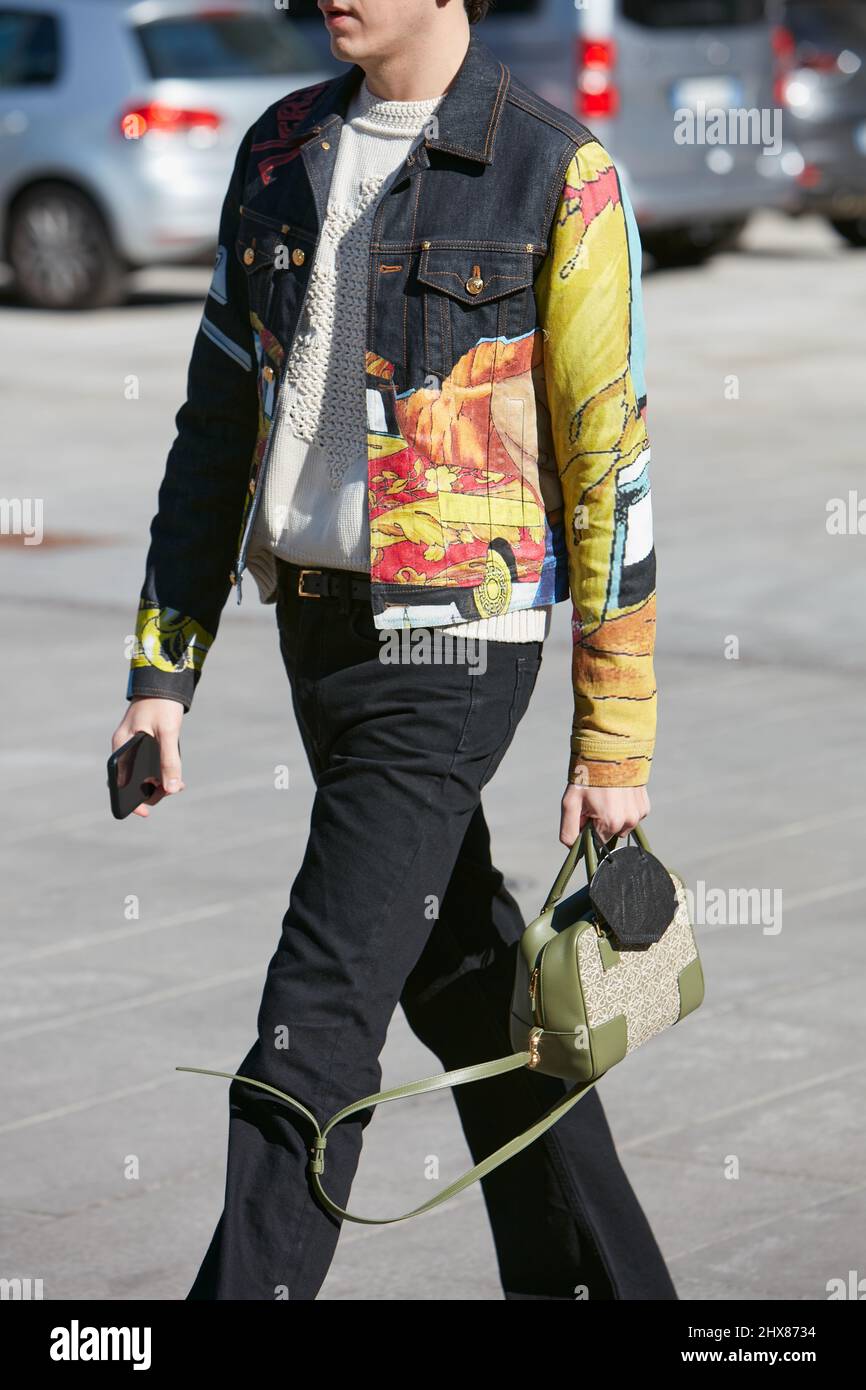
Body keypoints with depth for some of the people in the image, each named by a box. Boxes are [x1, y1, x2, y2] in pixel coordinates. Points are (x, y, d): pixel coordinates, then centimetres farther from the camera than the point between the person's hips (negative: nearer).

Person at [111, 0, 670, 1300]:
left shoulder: (558, 173, -11)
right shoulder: (283, 151, 8)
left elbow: (609, 468, -9)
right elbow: (218, 426, 12)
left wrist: (615, 742, -9)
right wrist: (161, 672, 8)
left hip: (452, 646, -7)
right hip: (317, 630, 7)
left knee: (317, 1019, -10)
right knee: (461, 973, 17)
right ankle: (607, 1277, 32)